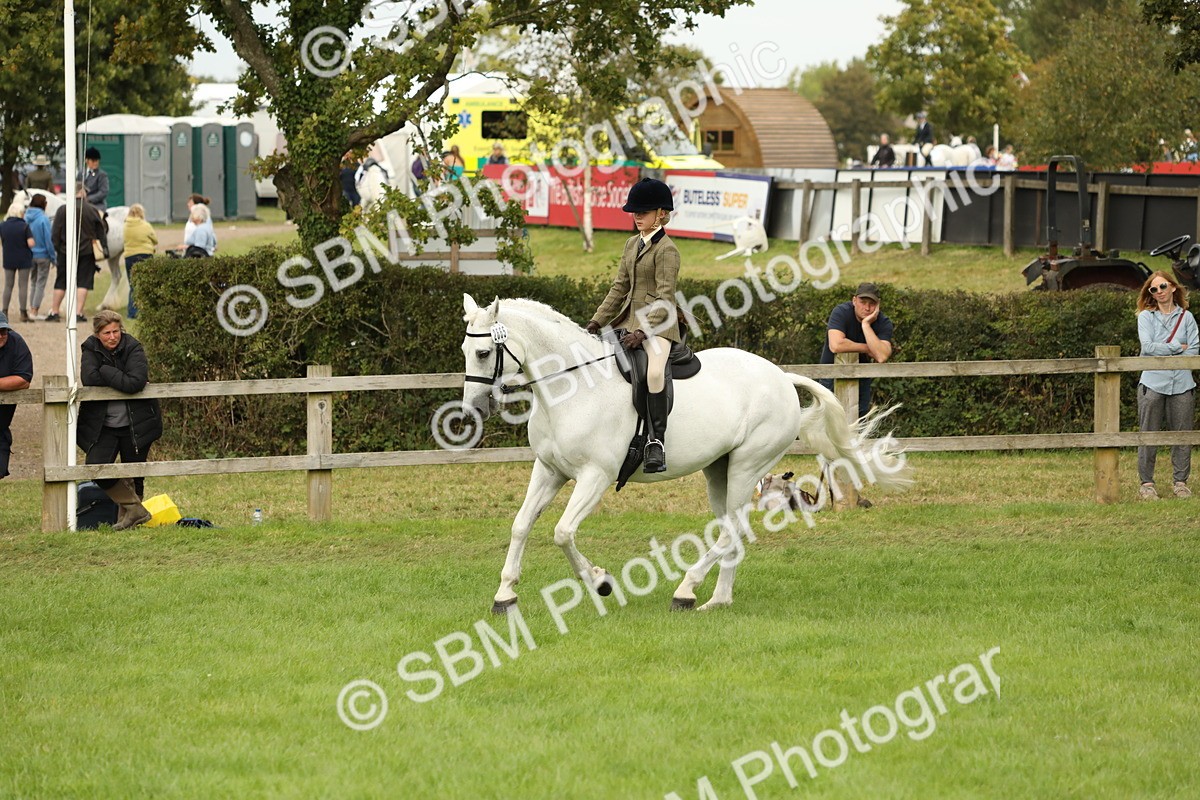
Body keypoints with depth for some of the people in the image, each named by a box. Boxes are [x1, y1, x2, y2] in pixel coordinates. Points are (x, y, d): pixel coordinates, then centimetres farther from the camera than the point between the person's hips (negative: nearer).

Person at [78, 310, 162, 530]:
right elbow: (88, 379, -17)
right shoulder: (91, 349, -1)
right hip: (102, 425, 2)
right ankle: (135, 510, -5)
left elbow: (136, 383, -24)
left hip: (135, 424, -2)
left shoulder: (133, 349, -9)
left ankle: (128, 513, 23)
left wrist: (105, 372, -18)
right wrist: (119, 379, -17)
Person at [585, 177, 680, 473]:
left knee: (654, 371, -33)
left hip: (658, 324, -9)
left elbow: (664, 297, -15)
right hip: (629, 320, 9)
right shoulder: (632, 245, 15)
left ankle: (657, 442, -32)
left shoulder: (666, 249, -9)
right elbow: (620, 287, 19)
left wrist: (643, 331, -23)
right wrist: (597, 321, 10)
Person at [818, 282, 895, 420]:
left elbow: (881, 357, -30)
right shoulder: (841, 312, -19)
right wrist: (867, 349, -24)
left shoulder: (884, 323, -12)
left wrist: (866, 325, -31)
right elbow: (836, 345, -36)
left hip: (861, 376, 3)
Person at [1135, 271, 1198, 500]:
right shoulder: (1146, 317, 6)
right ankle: (1146, 483, 3)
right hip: (1153, 383, -2)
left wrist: (1162, 350, -8)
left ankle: (1181, 482, 12)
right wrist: (1177, 347, -6)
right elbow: (1148, 347, -8)